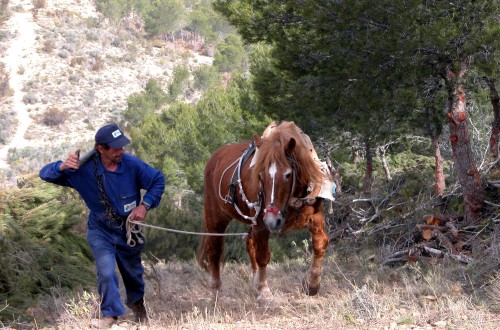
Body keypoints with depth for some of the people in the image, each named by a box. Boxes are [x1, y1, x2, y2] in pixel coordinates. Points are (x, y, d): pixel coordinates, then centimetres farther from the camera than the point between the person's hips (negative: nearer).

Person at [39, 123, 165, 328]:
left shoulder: (132, 165, -23)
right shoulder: (84, 169, -24)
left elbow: (158, 181, -7)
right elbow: (45, 175, -20)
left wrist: (145, 205, -19)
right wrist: (62, 167, -42)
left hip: (129, 230, 2)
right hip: (101, 232, -2)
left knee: (133, 272, 22)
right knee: (106, 273, -18)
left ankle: (137, 303, 53)